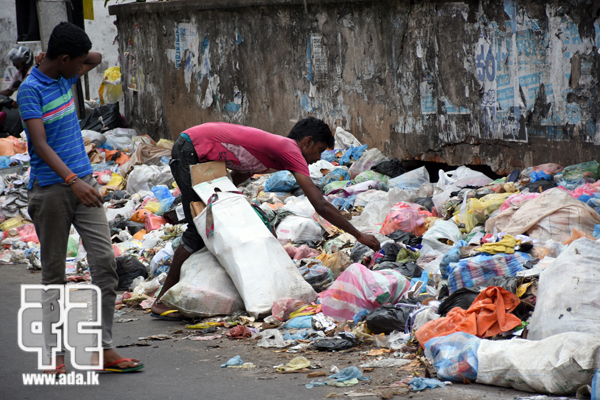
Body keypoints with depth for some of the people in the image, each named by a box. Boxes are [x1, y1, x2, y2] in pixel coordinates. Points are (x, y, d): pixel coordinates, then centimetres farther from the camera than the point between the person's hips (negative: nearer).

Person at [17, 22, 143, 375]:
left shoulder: (65, 77, 9)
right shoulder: (31, 90, -13)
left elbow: (97, 59, 31)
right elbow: (41, 145, -22)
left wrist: (78, 56, 10)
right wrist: (72, 180, -33)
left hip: (83, 183, 6)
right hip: (51, 190, -6)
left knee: (105, 261, -2)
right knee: (54, 273, 2)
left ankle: (105, 349, 1)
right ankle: (55, 356, 10)